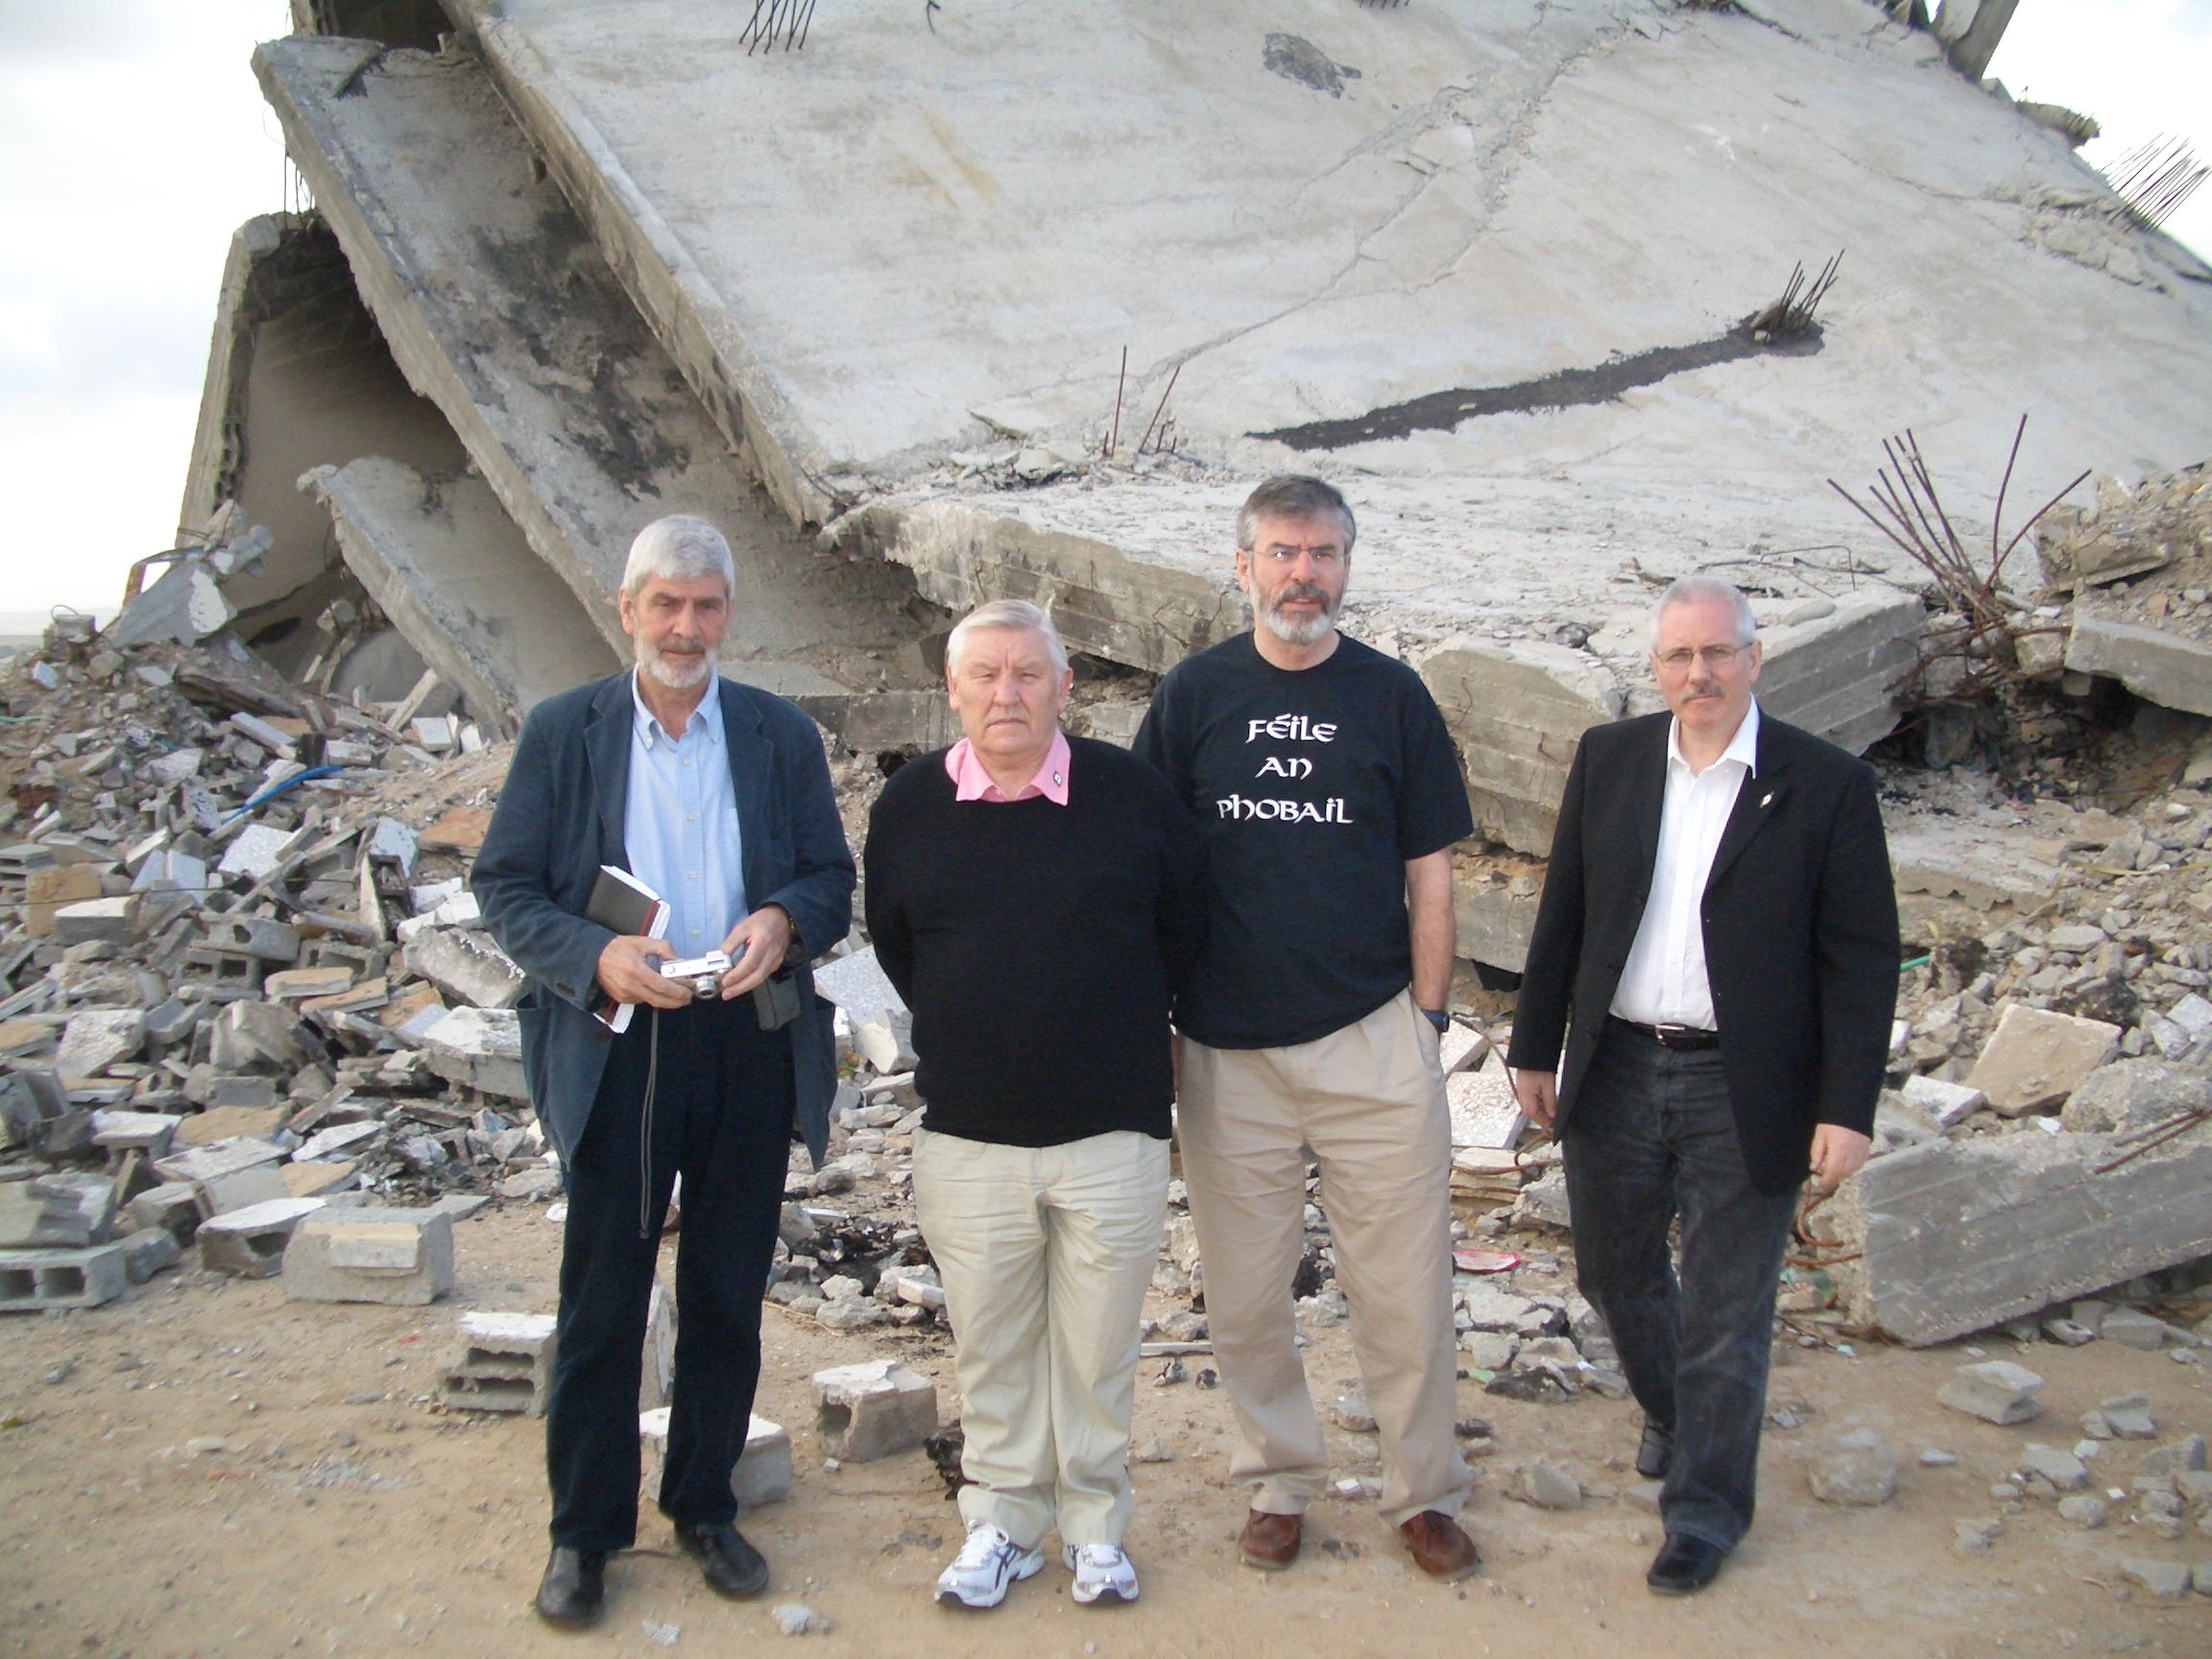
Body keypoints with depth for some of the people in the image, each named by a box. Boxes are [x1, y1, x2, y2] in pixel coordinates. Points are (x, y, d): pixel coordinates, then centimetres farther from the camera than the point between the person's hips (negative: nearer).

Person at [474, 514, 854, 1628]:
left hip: (751, 1046, 2)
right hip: (615, 1047, -2)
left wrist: (784, 919, -17)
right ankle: (584, 1530, 20)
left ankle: (704, 1505, 29)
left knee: (728, 1295, 11)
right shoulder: (563, 731, 2)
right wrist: (595, 956, -18)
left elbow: (833, 878, 6)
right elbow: (505, 887, -1)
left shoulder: (782, 735, 6)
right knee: (602, 1297, 5)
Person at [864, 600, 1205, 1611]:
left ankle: (1095, 1525, 28)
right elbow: (892, 946, 14)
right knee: (990, 1346, 12)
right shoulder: (909, 805, 0)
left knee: (1097, 1345, 10)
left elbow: (1182, 933, 8)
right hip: (967, 1137, 1)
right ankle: (1001, 1523, 29)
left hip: (1112, 1133, -1)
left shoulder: (1133, 794, -5)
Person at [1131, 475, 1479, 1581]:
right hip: (1226, 1045, 1)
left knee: (1404, 1283, 4)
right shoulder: (1195, 693, 3)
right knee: (1244, 1290, 10)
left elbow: (1428, 870, 6)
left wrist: (1425, 1015, 1)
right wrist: (1161, 1012, 2)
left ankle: (1425, 1491, 21)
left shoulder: (1392, 695, 3)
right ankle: (1280, 1480, 28)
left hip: (1372, 1036, 0)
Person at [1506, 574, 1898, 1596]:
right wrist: (1536, 1048, 7)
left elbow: (1862, 959, -8)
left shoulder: (1827, 784, -10)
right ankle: (1669, 1415, 50)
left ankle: (1704, 1510, 28)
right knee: (1615, 1275, 20)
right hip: (1615, 1077, 4)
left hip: (1746, 1094, -4)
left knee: (1726, 1312, 9)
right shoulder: (1609, 759, 1)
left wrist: (1846, 1110, -12)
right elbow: (1563, 915, 6)